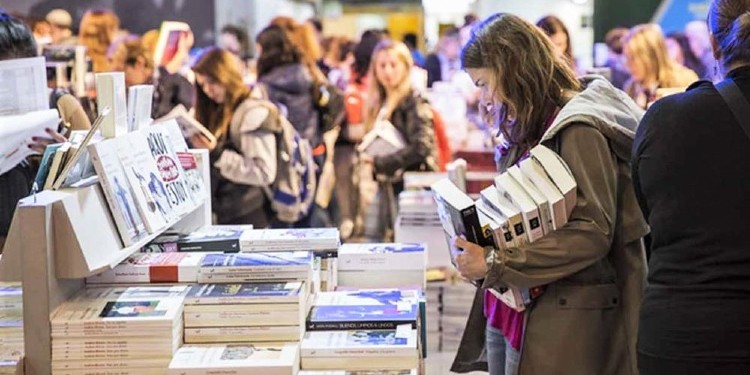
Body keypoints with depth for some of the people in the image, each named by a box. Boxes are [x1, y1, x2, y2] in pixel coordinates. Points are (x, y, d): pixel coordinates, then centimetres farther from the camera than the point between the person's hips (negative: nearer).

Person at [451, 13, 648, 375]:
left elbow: (593, 233, -21)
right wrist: (479, 243, 1)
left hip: (559, 317, -8)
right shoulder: (531, 130, 13)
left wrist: (494, 263, -22)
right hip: (508, 307, 8)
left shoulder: (578, 130, -14)